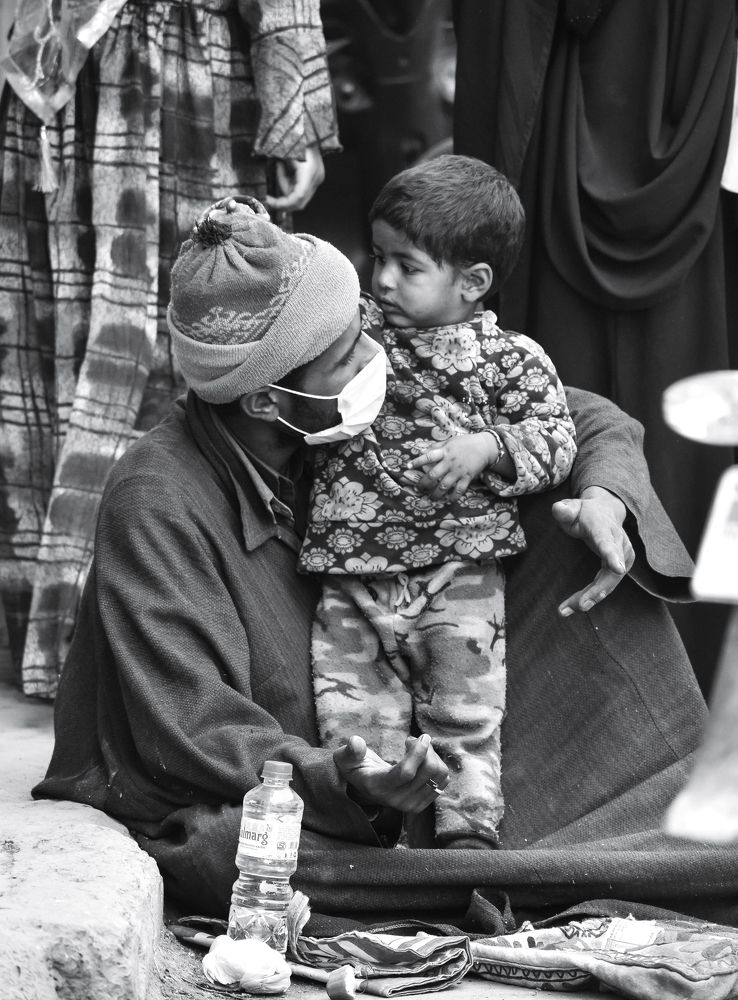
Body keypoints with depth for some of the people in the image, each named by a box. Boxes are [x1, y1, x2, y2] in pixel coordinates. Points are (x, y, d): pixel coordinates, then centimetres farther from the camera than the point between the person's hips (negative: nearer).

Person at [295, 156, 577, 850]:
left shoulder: (509, 358, -1)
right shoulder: (353, 331, 9)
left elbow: (556, 438, -3)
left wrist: (481, 448, -18)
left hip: (458, 570, -3)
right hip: (353, 574, 3)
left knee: (465, 706, -2)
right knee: (350, 704, -1)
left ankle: (469, 823, 7)